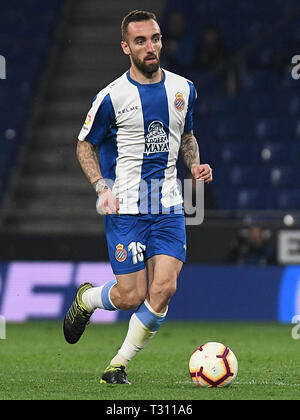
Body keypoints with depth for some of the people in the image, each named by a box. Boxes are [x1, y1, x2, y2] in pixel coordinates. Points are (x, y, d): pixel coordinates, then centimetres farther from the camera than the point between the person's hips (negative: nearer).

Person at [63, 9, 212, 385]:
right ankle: (86, 299, 31)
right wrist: (102, 188, -11)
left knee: (164, 289, -11)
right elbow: (85, 145, 3)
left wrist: (195, 164, 2)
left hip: (168, 206, 4)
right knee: (131, 296, -5)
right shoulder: (111, 97, -8)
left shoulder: (182, 89, 6)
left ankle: (119, 364, 6)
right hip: (126, 209, -4)